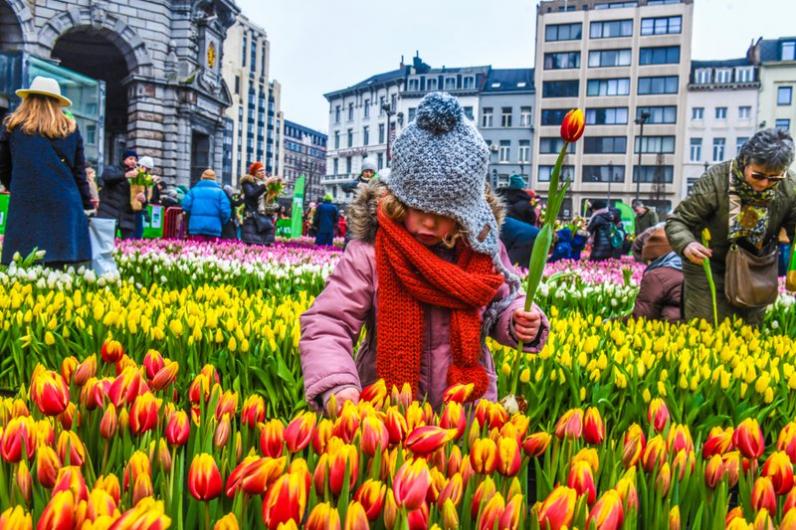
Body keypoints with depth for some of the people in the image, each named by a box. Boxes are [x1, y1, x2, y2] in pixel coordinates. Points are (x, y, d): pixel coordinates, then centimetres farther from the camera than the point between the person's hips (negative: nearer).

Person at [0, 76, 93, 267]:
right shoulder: (70, 129, 11)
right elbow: (79, 173, 10)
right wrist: (87, 206, 16)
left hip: (24, 205, 0)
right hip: (64, 205, 1)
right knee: (59, 270, -1)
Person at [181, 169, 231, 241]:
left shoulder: (193, 190, 6)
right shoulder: (219, 192, 2)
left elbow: (185, 206, -3)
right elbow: (225, 211, -6)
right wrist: (222, 223, 12)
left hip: (196, 227, 1)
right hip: (214, 229, -1)